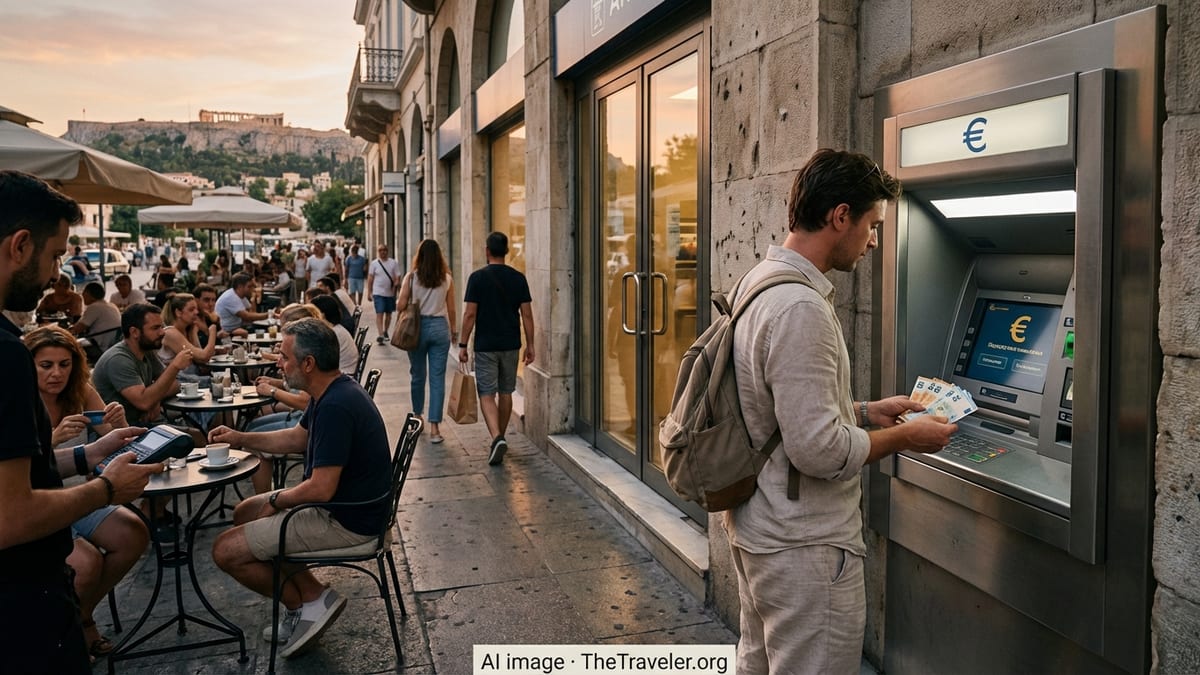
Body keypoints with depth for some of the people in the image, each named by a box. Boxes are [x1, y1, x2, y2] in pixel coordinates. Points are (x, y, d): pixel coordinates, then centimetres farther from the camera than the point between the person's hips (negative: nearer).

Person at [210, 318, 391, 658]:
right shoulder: (333, 391, 4)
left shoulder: (335, 407, -28)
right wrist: (241, 439, 13)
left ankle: (309, 601, 7)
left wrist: (278, 500, -10)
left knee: (226, 550, -6)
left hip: (346, 521, -10)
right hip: (341, 503, 10)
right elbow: (297, 438, 22)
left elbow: (321, 489, -29)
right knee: (244, 513, 22)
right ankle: (309, 597, 15)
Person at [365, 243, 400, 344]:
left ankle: (385, 332, 32)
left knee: (389, 314, 14)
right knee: (379, 314, -12)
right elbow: (370, 278, 3)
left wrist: (396, 283, -22)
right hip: (378, 293, -2)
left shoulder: (394, 263, 2)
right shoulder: (374, 263, 1)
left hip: (390, 293, 2)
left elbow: (397, 276, 0)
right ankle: (381, 335, -18)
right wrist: (369, 292, 1)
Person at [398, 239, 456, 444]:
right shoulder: (447, 279, -1)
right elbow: (451, 309, 3)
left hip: (417, 327, 0)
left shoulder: (411, 277, -4)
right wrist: (453, 330, 17)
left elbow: (400, 306, -5)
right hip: (440, 327, 0)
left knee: (417, 375, 17)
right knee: (437, 378, 1)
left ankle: (417, 416, 33)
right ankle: (434, 427, -1)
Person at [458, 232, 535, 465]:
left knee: (487, 394, 0)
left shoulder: (478, 277, -8)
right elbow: (527, 315, 0)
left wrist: (462, 345, -2)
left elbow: (470, 314, -10)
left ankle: (497, 438, -19)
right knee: (505, 392, 15)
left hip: (485, 345, -3)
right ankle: (500, 438, 27)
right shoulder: (518, 278, 1)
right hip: (511, 345, 3)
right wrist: (530, 345, 8)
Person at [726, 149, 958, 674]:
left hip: (755, 528, 10)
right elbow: (818, 450, -26)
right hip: (804, 549, -10)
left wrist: (867, 412, 13)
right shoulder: (801, 308, -25)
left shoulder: (759, 282, 7)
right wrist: (905, 437, -11)